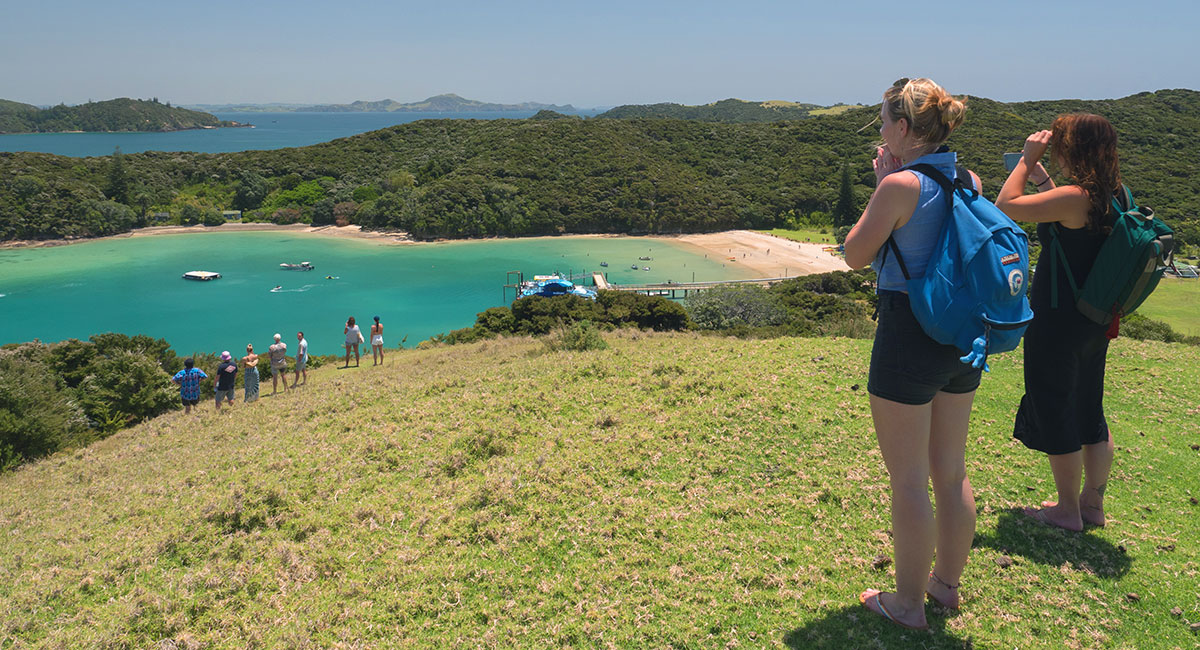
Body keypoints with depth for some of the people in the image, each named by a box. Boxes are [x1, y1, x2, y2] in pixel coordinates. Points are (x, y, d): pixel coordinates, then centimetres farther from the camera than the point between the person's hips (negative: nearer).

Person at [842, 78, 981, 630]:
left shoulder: (901, 185, -18)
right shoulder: (969, 181, 4)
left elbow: (855, 255, -7)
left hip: (907, 336, -8)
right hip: (961, 339, 8)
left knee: (908, 481, 6)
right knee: (952, 472, 20)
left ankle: (908, 603, 20)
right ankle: (946, 584, 36)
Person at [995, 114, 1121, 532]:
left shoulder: (1075, 197, -23)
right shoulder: (1110, 196, 4)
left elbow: (1006, 205, -19)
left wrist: (1028, 157, -9)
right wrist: (1037, 172, 19)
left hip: (1057, 322, -9)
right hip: (1094, 322, 9)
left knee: (1055, 413, 6)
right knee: (1089, 412, 18)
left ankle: (1068, 511, 17)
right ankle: (1093, 504, 30)